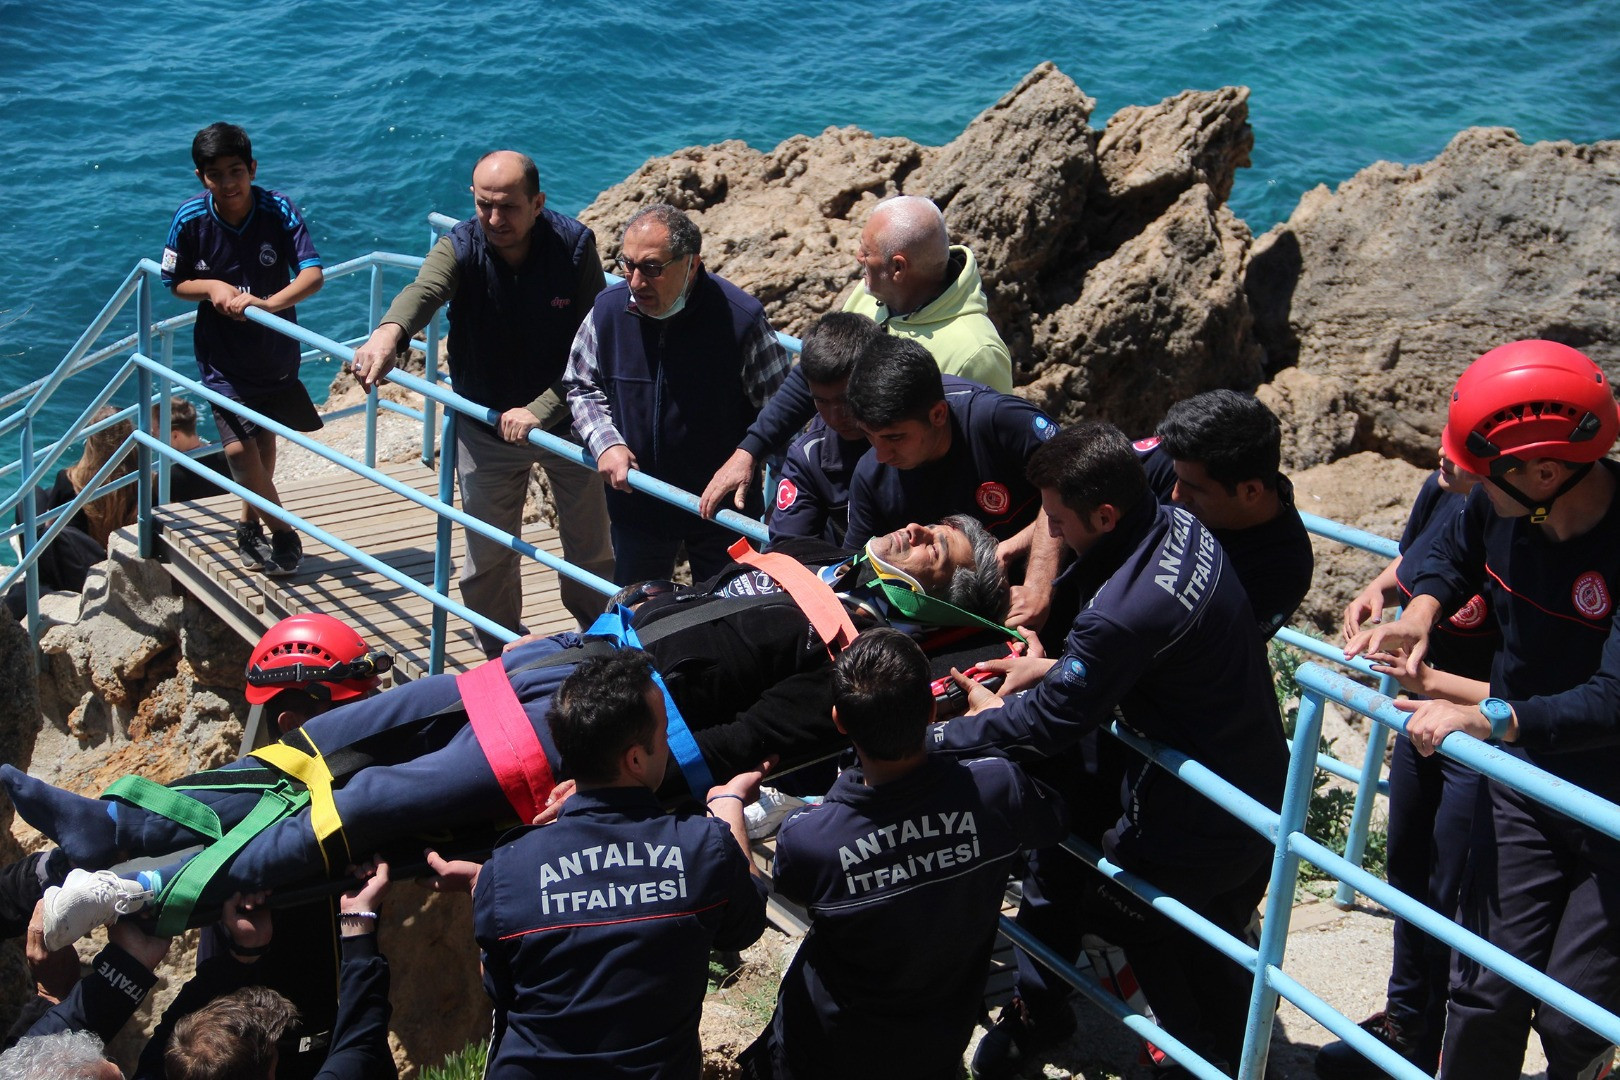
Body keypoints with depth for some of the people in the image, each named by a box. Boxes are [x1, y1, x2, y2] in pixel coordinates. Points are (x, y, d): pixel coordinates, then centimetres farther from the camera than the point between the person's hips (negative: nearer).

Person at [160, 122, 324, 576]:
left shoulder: (278, 211, -18)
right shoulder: (190, 219, -15)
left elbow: (313, 274, -28)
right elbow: (176, 283, -2)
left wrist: (267, 303, -44)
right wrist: (212, 288, -23)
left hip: (275, 349, 1)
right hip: (223, 355, -1)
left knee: (265, 440, 16)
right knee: (239, 447, -12)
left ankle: (250, 522, 41)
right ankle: (283, 534, 9)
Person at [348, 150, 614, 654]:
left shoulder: (574, 245, -19)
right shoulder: (461, 247, -17)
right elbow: (424, 289, -41)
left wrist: (540, 411, -33)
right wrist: (390, 330, -64)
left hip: (567, 419, 0)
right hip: (485, 426, 1)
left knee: (592, 547, 14)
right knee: (487, 558, 9)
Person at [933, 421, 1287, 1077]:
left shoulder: (1124, 614, -34)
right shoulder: (1179, 526, -6)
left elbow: (1043, 726, -24)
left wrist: (923, 741, -15)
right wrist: (1061, 667, 3)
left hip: (1204, 827, -8)